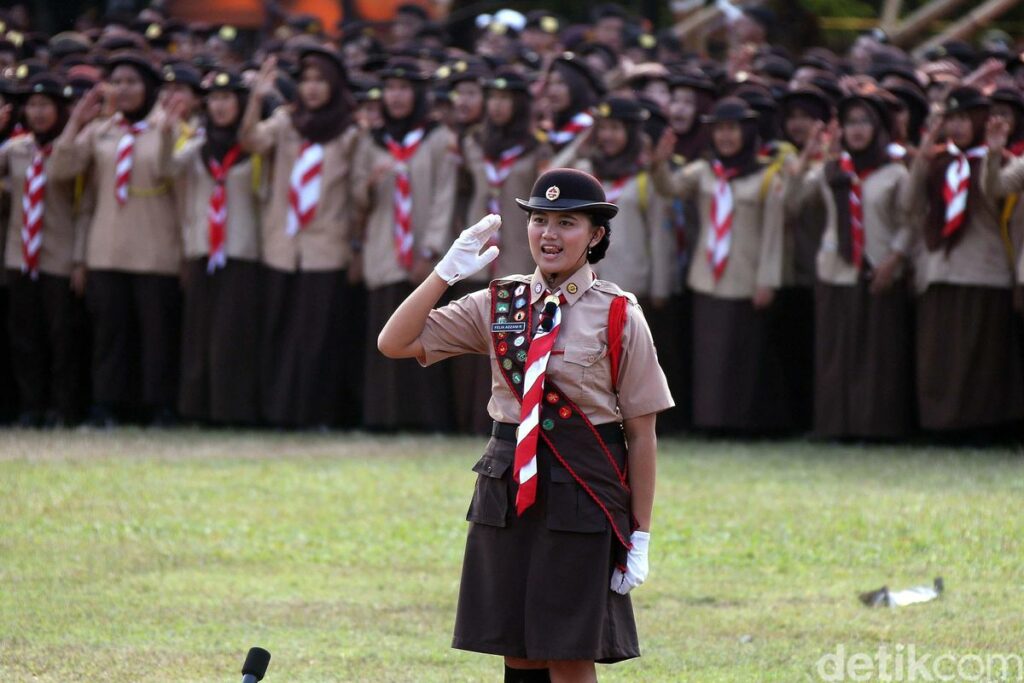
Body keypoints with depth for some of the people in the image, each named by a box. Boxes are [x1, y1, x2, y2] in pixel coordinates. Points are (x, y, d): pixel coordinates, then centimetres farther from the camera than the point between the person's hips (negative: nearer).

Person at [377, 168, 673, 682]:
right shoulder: (500, 305, 8)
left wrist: (640, 535, -5)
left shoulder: (619, 317, -3)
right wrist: (447, 273, -6)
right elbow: (395, 343, 3)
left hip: (584, 494, -4)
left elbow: (642, 435, -2)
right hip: (507, 487, 4)